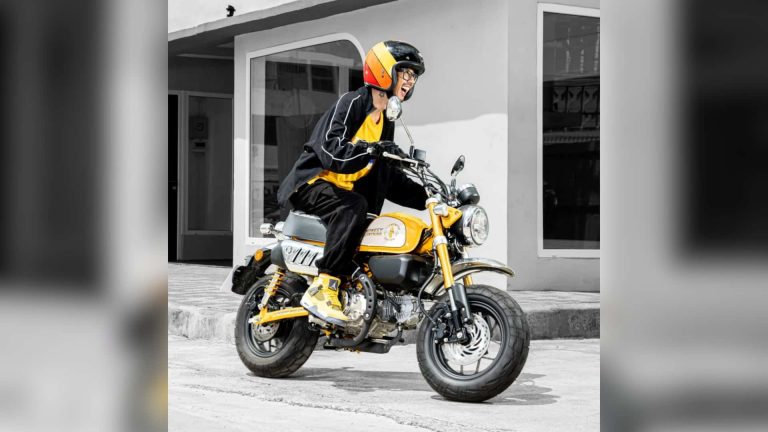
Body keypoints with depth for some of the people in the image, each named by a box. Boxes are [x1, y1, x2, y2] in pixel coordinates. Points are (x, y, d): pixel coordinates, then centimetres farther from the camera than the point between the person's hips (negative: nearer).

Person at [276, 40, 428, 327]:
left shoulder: (385, 121, 18)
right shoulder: (351, 103, -10)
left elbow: (388, 178, 20)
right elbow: (331, 151, -25)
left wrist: (426, 196, 8)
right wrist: (373, 149, -37)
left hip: (345, 192, 9)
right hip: (311, 184, -9)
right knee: (352, 207, -37)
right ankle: (322, 289, -40)